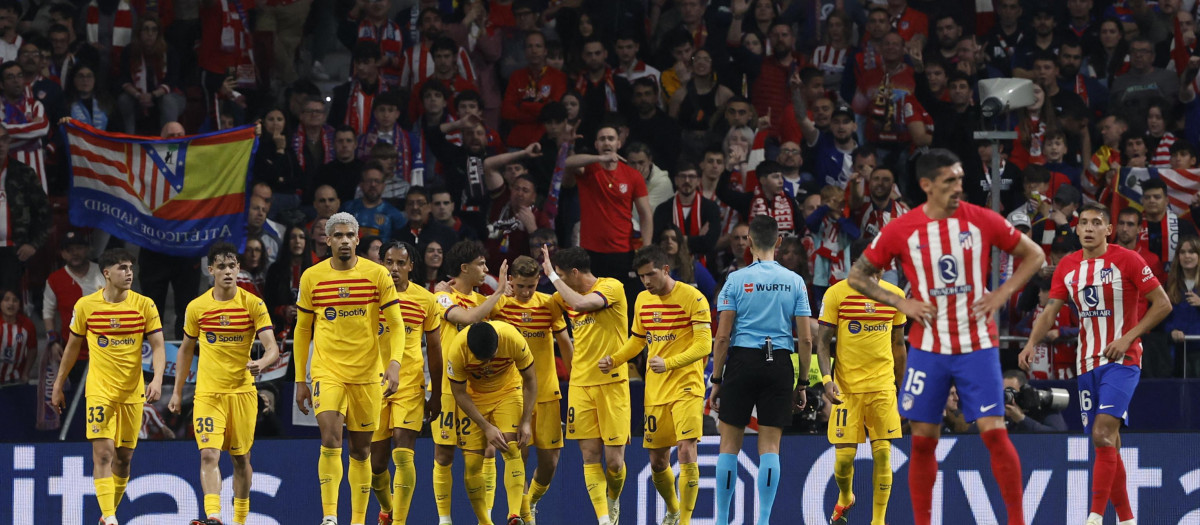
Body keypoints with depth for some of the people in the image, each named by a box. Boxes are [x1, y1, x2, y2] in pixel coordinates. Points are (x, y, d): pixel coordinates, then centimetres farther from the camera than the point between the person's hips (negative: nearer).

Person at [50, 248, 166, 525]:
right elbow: (72, 348, 10)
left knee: (123, 457, 8)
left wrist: (157, 380, -21)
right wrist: (58, 387, 13)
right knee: (103, 452, -15)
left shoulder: (144, 305, -1)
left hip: (133, 391, 2)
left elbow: (157, 347, -3)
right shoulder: (86, 305, -1)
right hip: (99, 390, -2)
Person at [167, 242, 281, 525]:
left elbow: (272, 348, -12)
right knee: (209, 454, -17)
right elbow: (186, 350, 14)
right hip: (207, 392, 0)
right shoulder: (196, 307, 0)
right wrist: (177, 391, 14)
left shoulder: (254, 305, -5)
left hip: (243, 391, 0)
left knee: (240, 458, 11)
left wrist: (262, 362, -34)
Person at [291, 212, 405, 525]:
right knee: (331, 441, -18)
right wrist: (300, 379, 9)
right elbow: (302, 331, 10)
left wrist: (395, 364, -16)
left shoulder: (377, 275, -1)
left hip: (367, 374, 1)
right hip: (327, 371, -1)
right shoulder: (312, 277, 2)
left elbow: (396, 325, 0)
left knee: (361, 450, 8)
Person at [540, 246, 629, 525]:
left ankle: (613, 500, 25)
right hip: (581, 384, 6)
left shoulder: (611, 287, -9)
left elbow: (581, 304, -26)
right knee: (590, 455, -3)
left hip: (612, 383, -5)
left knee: (614, 459, -4)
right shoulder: (567, 296, 11)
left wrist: (552, 275, -18)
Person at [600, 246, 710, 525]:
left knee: (686, 451, -18)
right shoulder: (643, 300, 9)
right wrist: (614, 360, 4)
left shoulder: (692, 298, -11)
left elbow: (703, 345, -16)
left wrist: (669, 363, -28)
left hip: (686, 387, -6)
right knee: (657, 461, 10)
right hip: (655, 391, 6)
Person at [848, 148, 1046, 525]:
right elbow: (857, 276, 8)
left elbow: (1034, 255, 9)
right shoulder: (901, 230, -3)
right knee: (923, 438, 3)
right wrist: (901, 303, -4)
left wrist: (1002, 294, -3)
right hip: (928, 348, 1)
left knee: (994, 431, -8)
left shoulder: (982, 220, -2)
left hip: (977, 347, -1)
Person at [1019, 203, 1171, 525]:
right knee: (1106, 445, 8)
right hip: (1088, 363, 6)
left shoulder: (1126, 260, -7)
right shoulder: (1067, 266, 8)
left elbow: (1162, 304, -6)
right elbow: (1050, 310, 8)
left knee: (1104, 435, -21)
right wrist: (1032, 343, -11)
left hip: (1121, 359, -6)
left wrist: (1128, 337, -14)